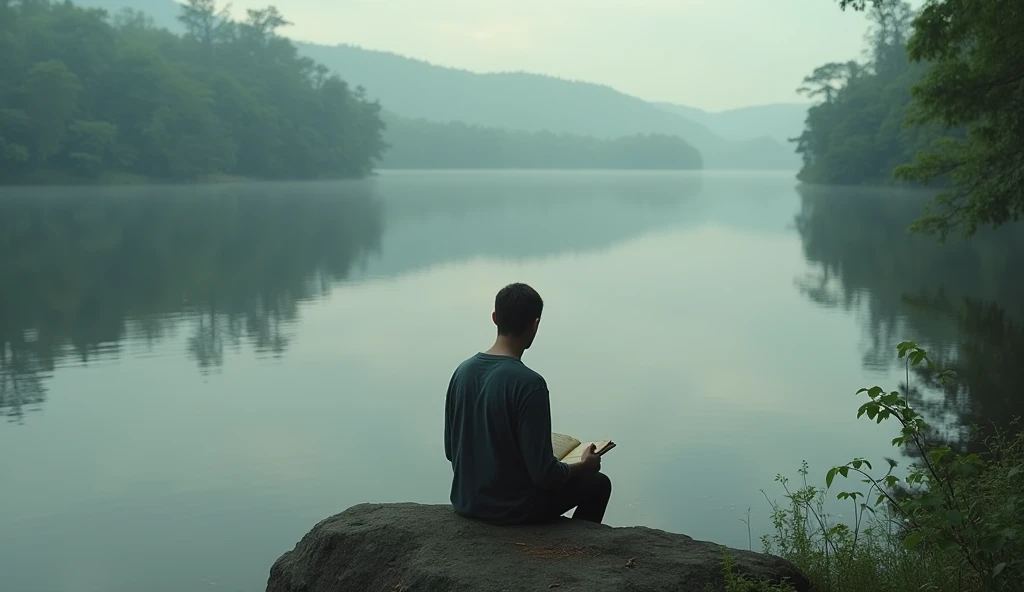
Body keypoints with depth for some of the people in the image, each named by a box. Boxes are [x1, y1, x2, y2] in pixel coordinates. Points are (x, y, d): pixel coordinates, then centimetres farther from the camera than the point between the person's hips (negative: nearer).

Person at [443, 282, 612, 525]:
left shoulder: (463, 371, -2)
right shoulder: (529, 383, -23)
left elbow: (451, 451, 7)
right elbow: (544, 474, -23)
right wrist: (583, 466, -3)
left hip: (466, 503, 7)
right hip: (513, 508, -7)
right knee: (597, 483, 17)